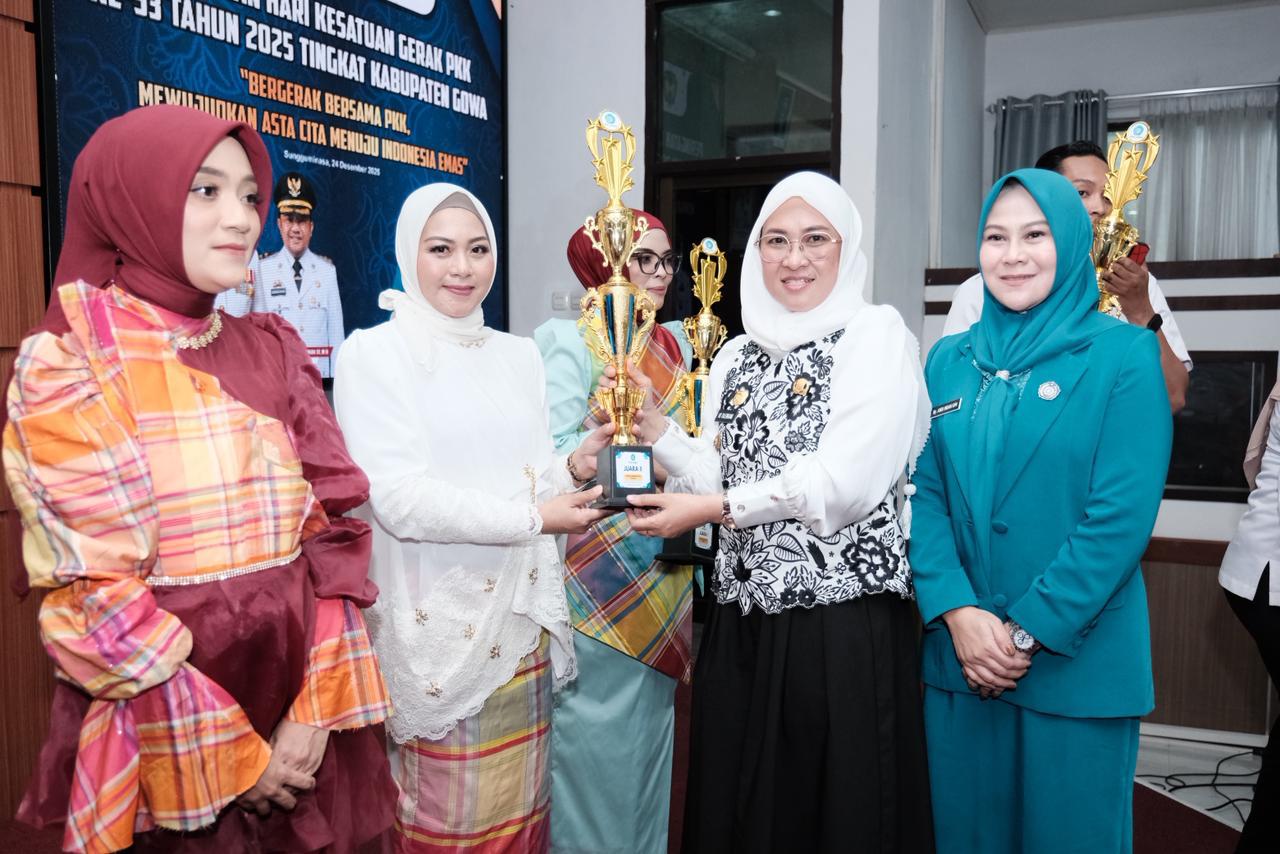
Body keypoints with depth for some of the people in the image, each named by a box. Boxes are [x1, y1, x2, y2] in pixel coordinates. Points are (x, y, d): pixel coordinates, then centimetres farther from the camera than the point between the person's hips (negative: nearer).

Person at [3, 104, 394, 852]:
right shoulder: (64, 368, -8)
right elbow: (93, 591, -13)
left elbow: (333, 528, 0)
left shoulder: (273, 351, 4)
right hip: (168, 738, -4)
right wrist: (229, 751, -11)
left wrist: (317, 708, -9)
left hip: (299, 730, 4)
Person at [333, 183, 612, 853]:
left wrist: (575, 466, -7)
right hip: (438, 626, -5)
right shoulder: (373, 353, -7)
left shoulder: (518, 355, 11)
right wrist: (532, 518, -15)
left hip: (521, 616, 5)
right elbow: (399, 497, -16)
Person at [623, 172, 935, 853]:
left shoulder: (876, 335, -4)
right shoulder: (737, 355, 13)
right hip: (743, 617, 5)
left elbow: (844, 482, -15)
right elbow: (716, 478, 9)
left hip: (845, 617, -5)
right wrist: (653, 426, -5)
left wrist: (713, 508, -13)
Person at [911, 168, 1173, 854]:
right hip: (957, 656, 4)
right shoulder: (949, 361, 7)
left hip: (1077, 665, -3)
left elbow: (1122, 514, -12)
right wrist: (959, 613, -12)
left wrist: (1028, 633, -15)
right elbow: (923, 494, 2)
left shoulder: (1125, 353, -5)